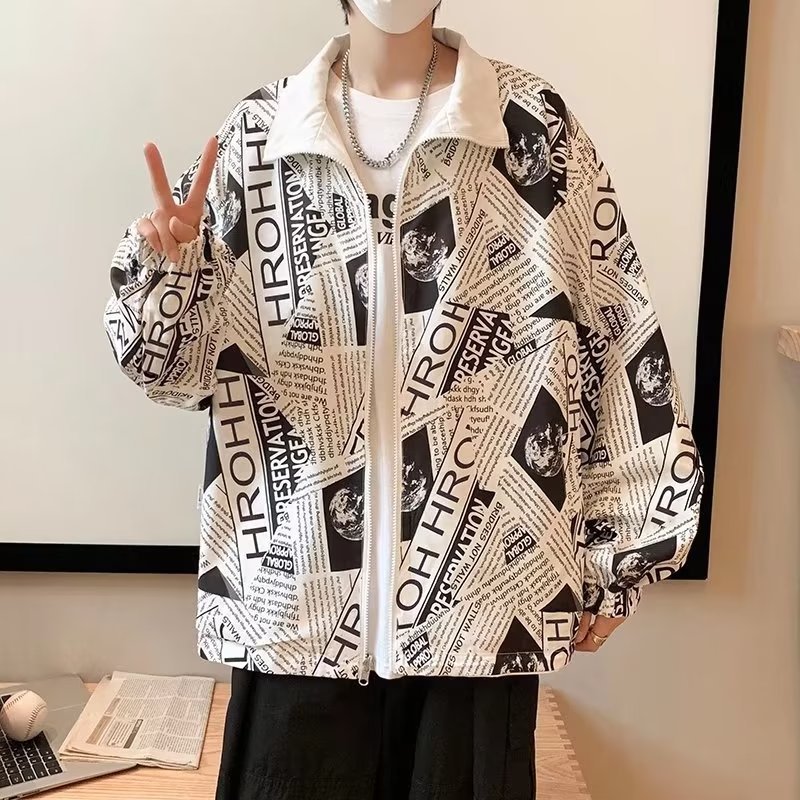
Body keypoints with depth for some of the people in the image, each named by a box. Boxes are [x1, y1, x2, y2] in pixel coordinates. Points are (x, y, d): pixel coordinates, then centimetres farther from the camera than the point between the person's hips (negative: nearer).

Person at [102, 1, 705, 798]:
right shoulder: (258, 133, 2)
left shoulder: (535, 125, -2)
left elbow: (619, 340, 0)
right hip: (297, 590, 1)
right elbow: (183, 363, 2)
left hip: (480, 586, 0)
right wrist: (163, 271, -21)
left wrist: (612, 556, 2)